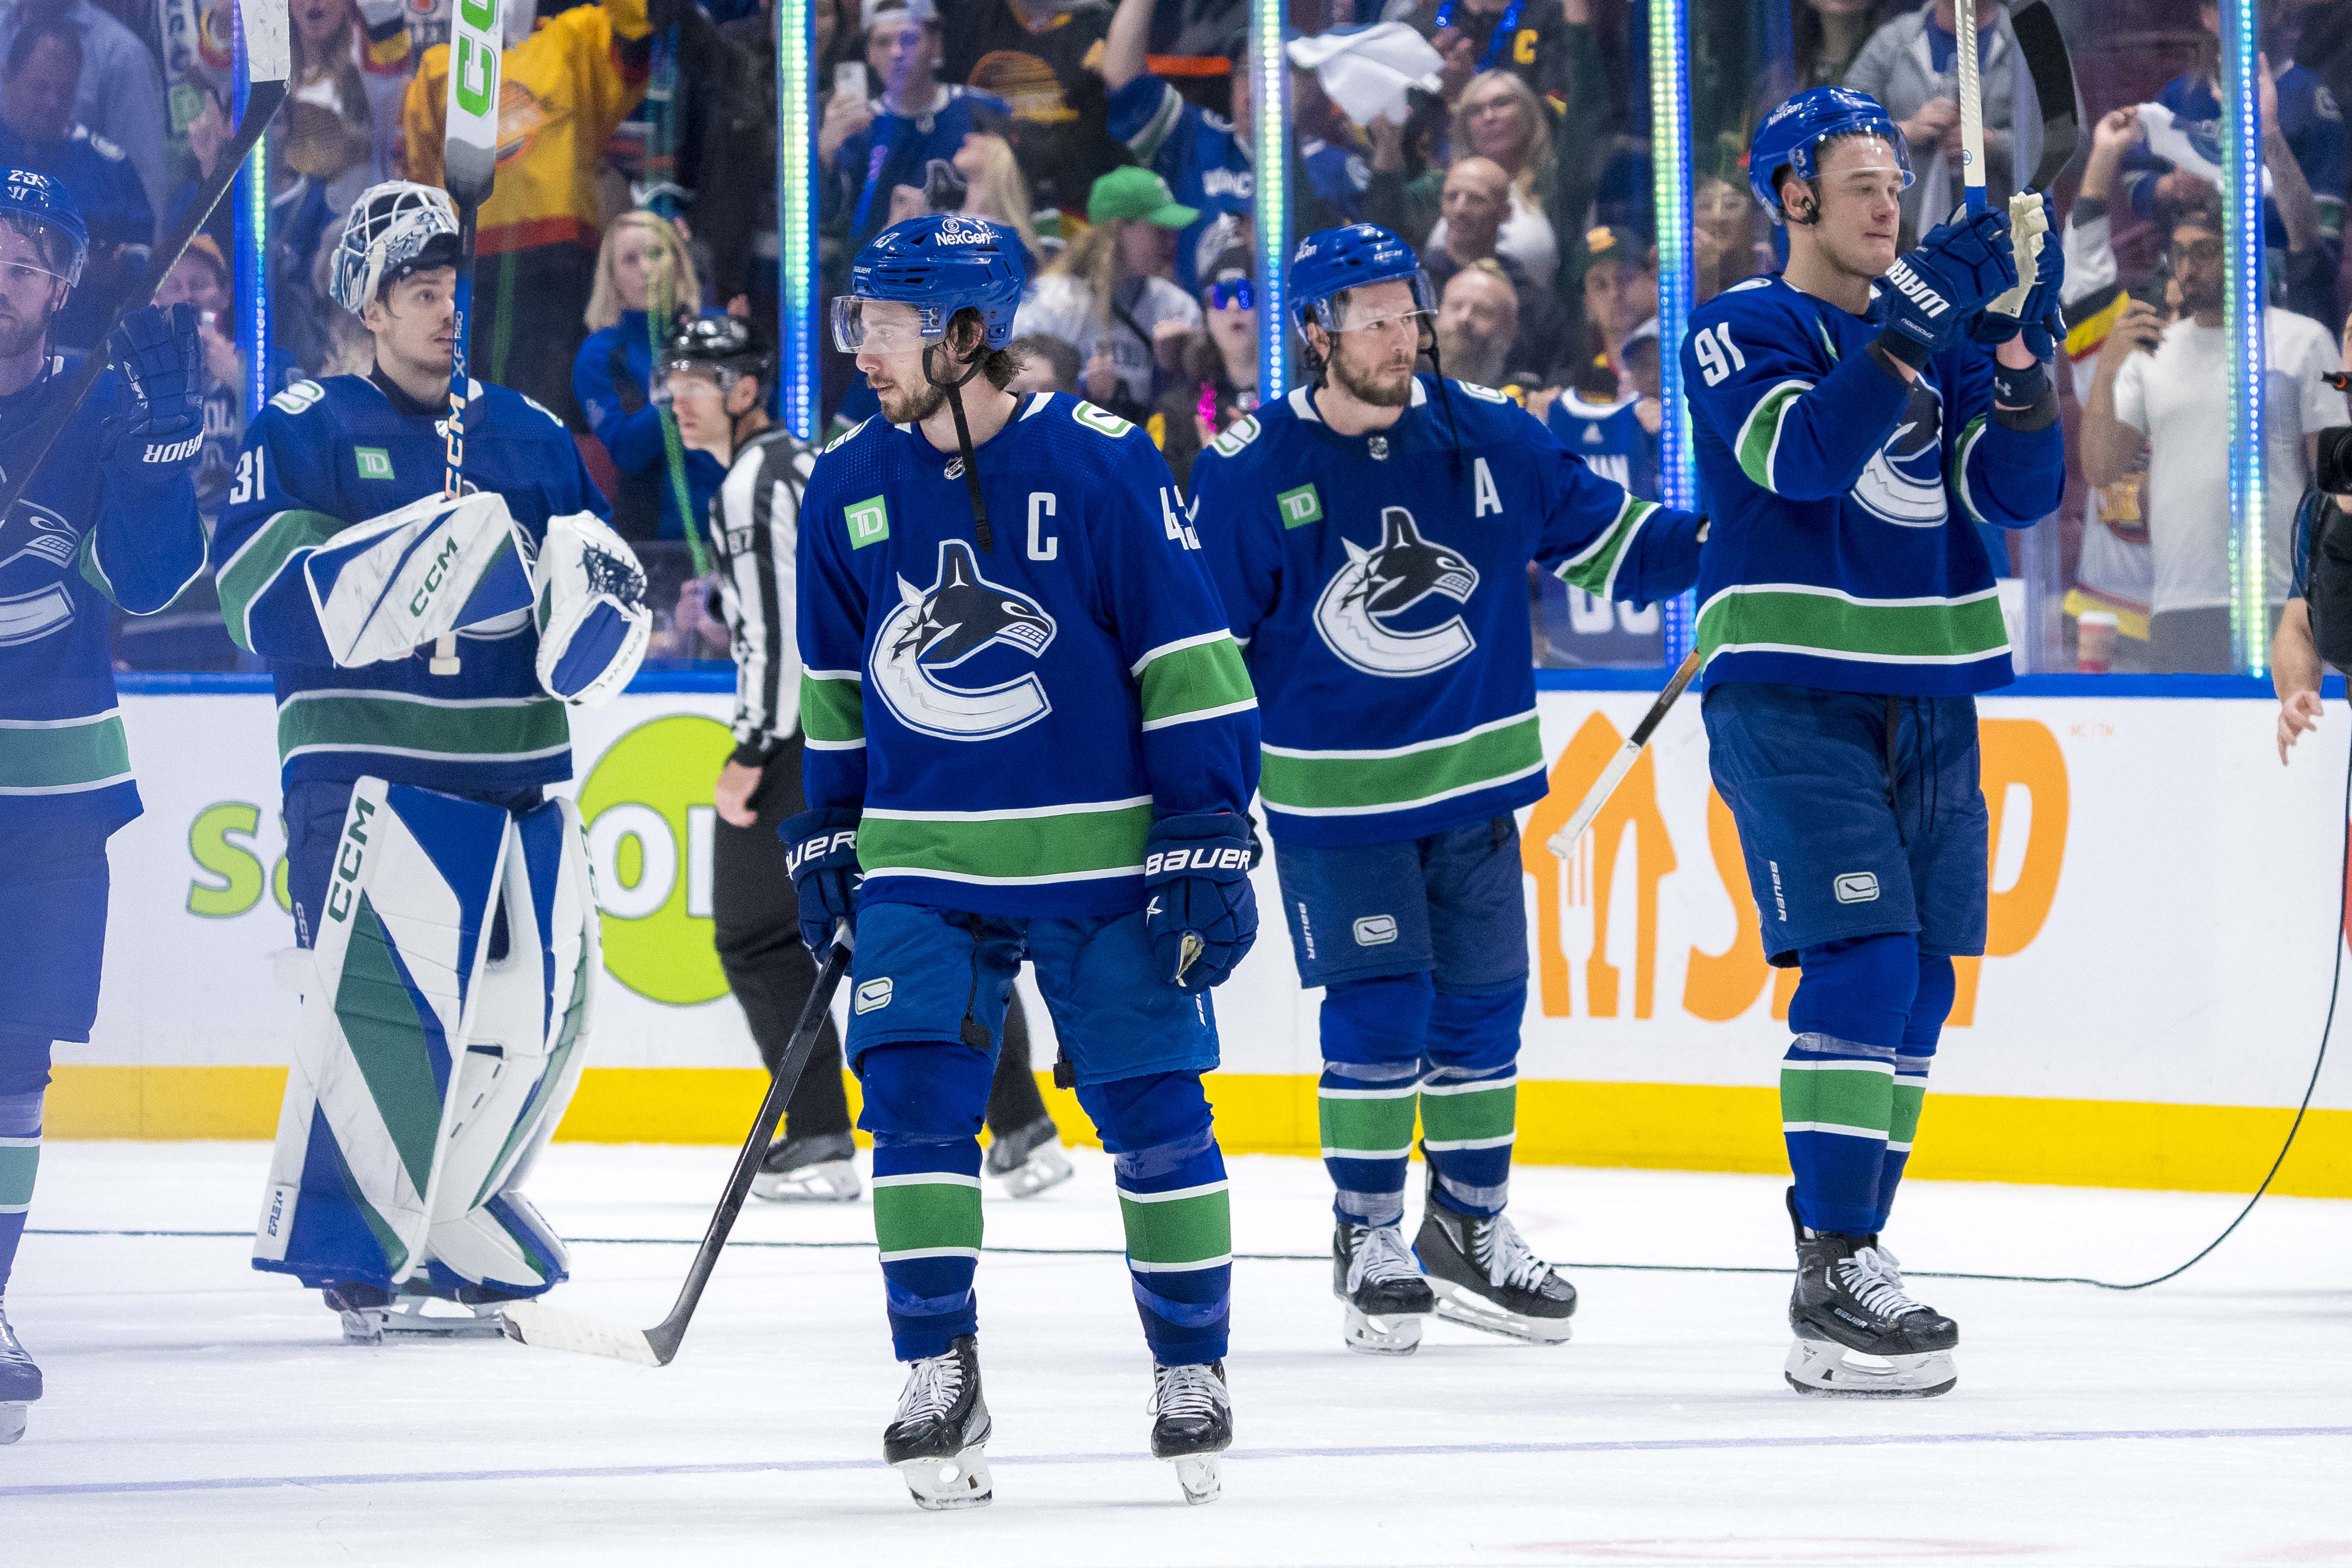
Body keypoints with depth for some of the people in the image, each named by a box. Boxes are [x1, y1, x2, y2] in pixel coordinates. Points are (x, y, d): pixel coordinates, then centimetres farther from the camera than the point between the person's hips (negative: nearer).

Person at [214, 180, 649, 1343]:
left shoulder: (530, 440, 14)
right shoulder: (302, 435, -1)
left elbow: (588, 660, 15)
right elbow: (271, 608, -15)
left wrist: (600, 594, -10)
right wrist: (423, 558, -25)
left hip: (522, 782, 6)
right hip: (369, 770, -6)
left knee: (543, 1010, 6)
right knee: (385, 998, -18)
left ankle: (452, 1233, 23)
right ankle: (349, 1253, -8)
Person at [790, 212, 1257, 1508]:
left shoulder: (1102, 466, -11)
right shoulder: (849, 487, 2)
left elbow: (1190, 659, -9)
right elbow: (833, 680, 16)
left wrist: (1208, 842, -11)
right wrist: (824, 835, 14)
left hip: (1102, 860, -3)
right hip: (922, 862, 3)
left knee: (1153, 1112, 1)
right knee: (915, 1102, -9)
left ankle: (1191, 1371, 16)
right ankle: (939, 1379, 0)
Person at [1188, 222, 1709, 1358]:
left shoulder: (1488, 442, -2)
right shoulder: (1249, 474, -10)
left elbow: (1600, 539, 8)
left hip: (1475, 789, 4)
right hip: (1332, 796, -4)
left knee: (1482, 1008, 8)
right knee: (1378, 1012, -9)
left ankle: (1472, 1233, 23)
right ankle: (1370, 1239, 7)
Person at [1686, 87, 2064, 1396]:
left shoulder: (1945, 333, 14)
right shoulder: (1740, 332, -3)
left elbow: (2020, 493, 2)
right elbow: (1803, 456, -22)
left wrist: (2019, 353, -13)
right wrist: (1909, 327, -28)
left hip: (1928, 697, 6)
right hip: (1789, 693, -6)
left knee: (1921, 985, 6)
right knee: (1863, 962, -18)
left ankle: (1848, 1243, 19)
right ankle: (1836, 1287, -20)